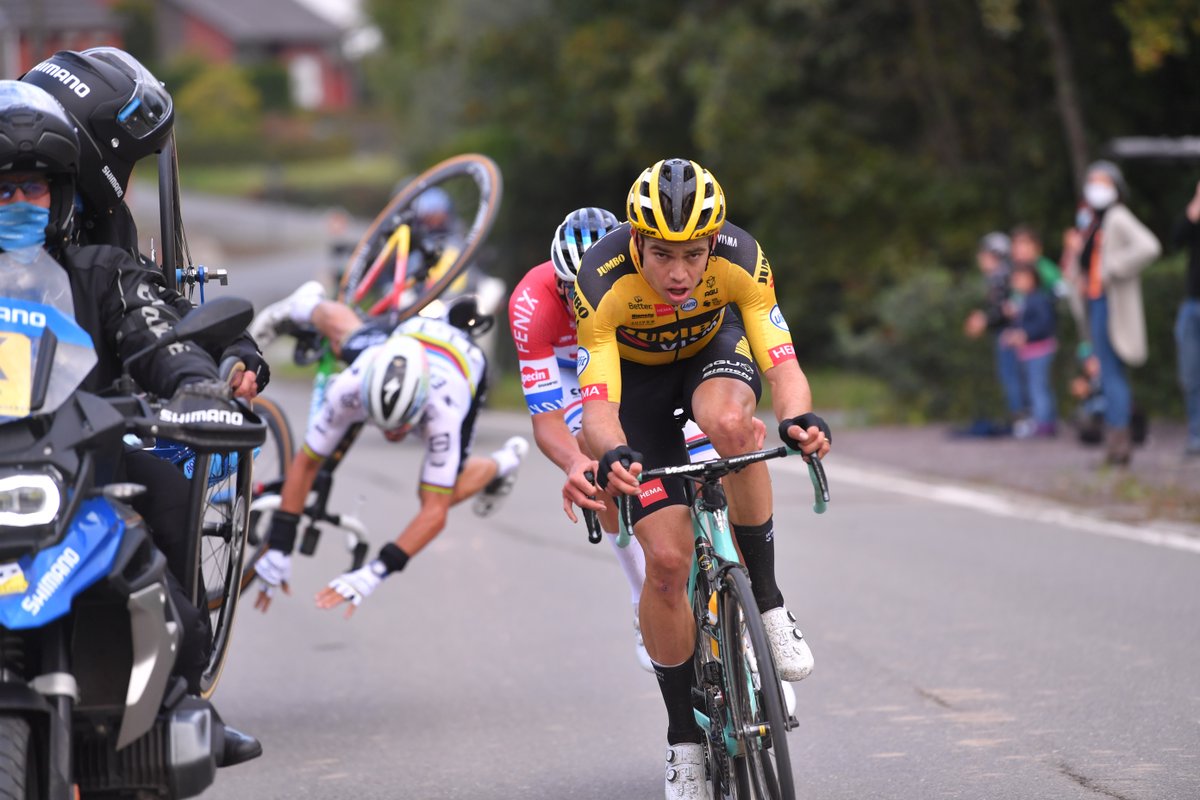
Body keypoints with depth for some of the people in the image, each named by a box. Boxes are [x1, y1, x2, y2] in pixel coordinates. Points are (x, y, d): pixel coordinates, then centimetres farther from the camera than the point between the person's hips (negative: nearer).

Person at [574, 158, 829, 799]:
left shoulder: (740, 261, -32)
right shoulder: (603, 283, -35)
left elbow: (782, 363, -35)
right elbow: (598, 404, -39)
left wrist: (799, 418, -57)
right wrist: (613, 455, -61)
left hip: (714, 347, 1)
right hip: (637, 373, -1)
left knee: (728, 422, -38)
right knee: (666, 561, -11)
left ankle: (766, 600, -20)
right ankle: (685, 739, 4)